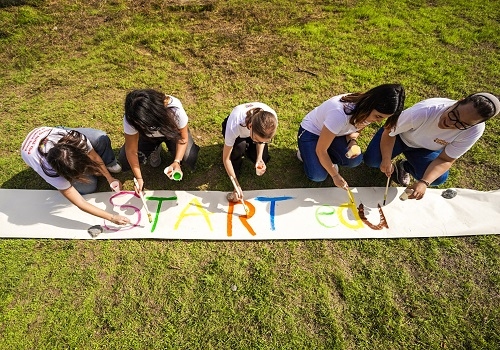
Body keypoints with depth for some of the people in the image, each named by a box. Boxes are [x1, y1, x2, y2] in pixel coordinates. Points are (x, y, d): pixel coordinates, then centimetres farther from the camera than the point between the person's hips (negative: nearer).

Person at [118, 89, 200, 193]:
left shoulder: (175, 109, -40)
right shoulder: (130, 119, -35)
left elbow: (183, 137, -23)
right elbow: (131, 150, -23)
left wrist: (177, 162, -35)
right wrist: (139, 178, -24)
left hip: (172, 131, -1)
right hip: (147, 136, 1)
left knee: (189, 158, -25)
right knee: (125, 161, -17)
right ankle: (154, 151, 12)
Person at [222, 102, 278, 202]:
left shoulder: (271, 118, -37)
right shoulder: (234, 125, -44)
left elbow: (262, 139, -14)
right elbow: (226, 158, -32)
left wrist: (259, 159, -29)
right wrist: (237, 185, -33)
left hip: (254, 130, 3)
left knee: (264, 159, -14)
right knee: (240, 146, -35)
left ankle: (246, 149, 18)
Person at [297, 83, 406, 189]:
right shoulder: (340, 114, -39)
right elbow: (320, 150, -29)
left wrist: (353, 142, -19)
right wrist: (335, 175, -22)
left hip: (335, 133, 6)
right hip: (310, 132, -6)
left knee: (355, 160, -19)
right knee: (318, 176, -21)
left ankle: (328, 159, 9)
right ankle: (305, 153, 8)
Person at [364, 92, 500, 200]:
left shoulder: (475, 130, -27)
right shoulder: (423, 112, -39)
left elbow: (445, 160, -21)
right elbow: (389, 131, -26)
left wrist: (424, 183, -38)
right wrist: (387, 160, -35)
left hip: (426, 149, 3)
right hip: (400, 136, -2)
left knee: (439, 178, -22)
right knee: (371, 160, -26)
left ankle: (405, 166, 9)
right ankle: (394, 165, 11)